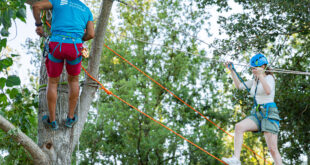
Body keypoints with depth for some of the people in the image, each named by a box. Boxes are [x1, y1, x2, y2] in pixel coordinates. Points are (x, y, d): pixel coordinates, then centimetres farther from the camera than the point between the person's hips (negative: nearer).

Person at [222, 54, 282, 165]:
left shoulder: (269, 78, -2)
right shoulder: (255, 81, 18)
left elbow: (268, 91, -22)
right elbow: (239, 86, 25)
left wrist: (260, 75, -26)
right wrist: (232, 70, 17)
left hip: (269, 113, -6)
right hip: (256, 114, 6)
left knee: (272, 149, -11)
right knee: (239, 127, -23)